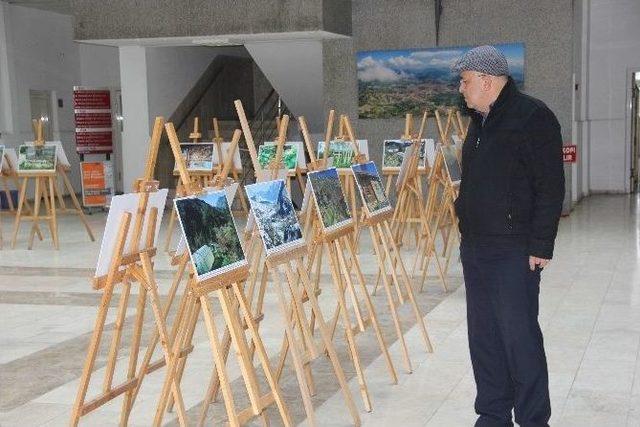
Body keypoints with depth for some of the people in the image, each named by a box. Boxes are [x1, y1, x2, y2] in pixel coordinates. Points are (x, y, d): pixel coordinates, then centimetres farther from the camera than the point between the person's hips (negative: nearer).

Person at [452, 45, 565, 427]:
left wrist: (541, 245, -17)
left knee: (519, 334, -5)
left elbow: (551, 188, -15)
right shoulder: (480, 121, 15)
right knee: (483, 334, 12)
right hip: (475, 245, 9)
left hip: (515, 250, -8)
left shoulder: (532, 116, -12)